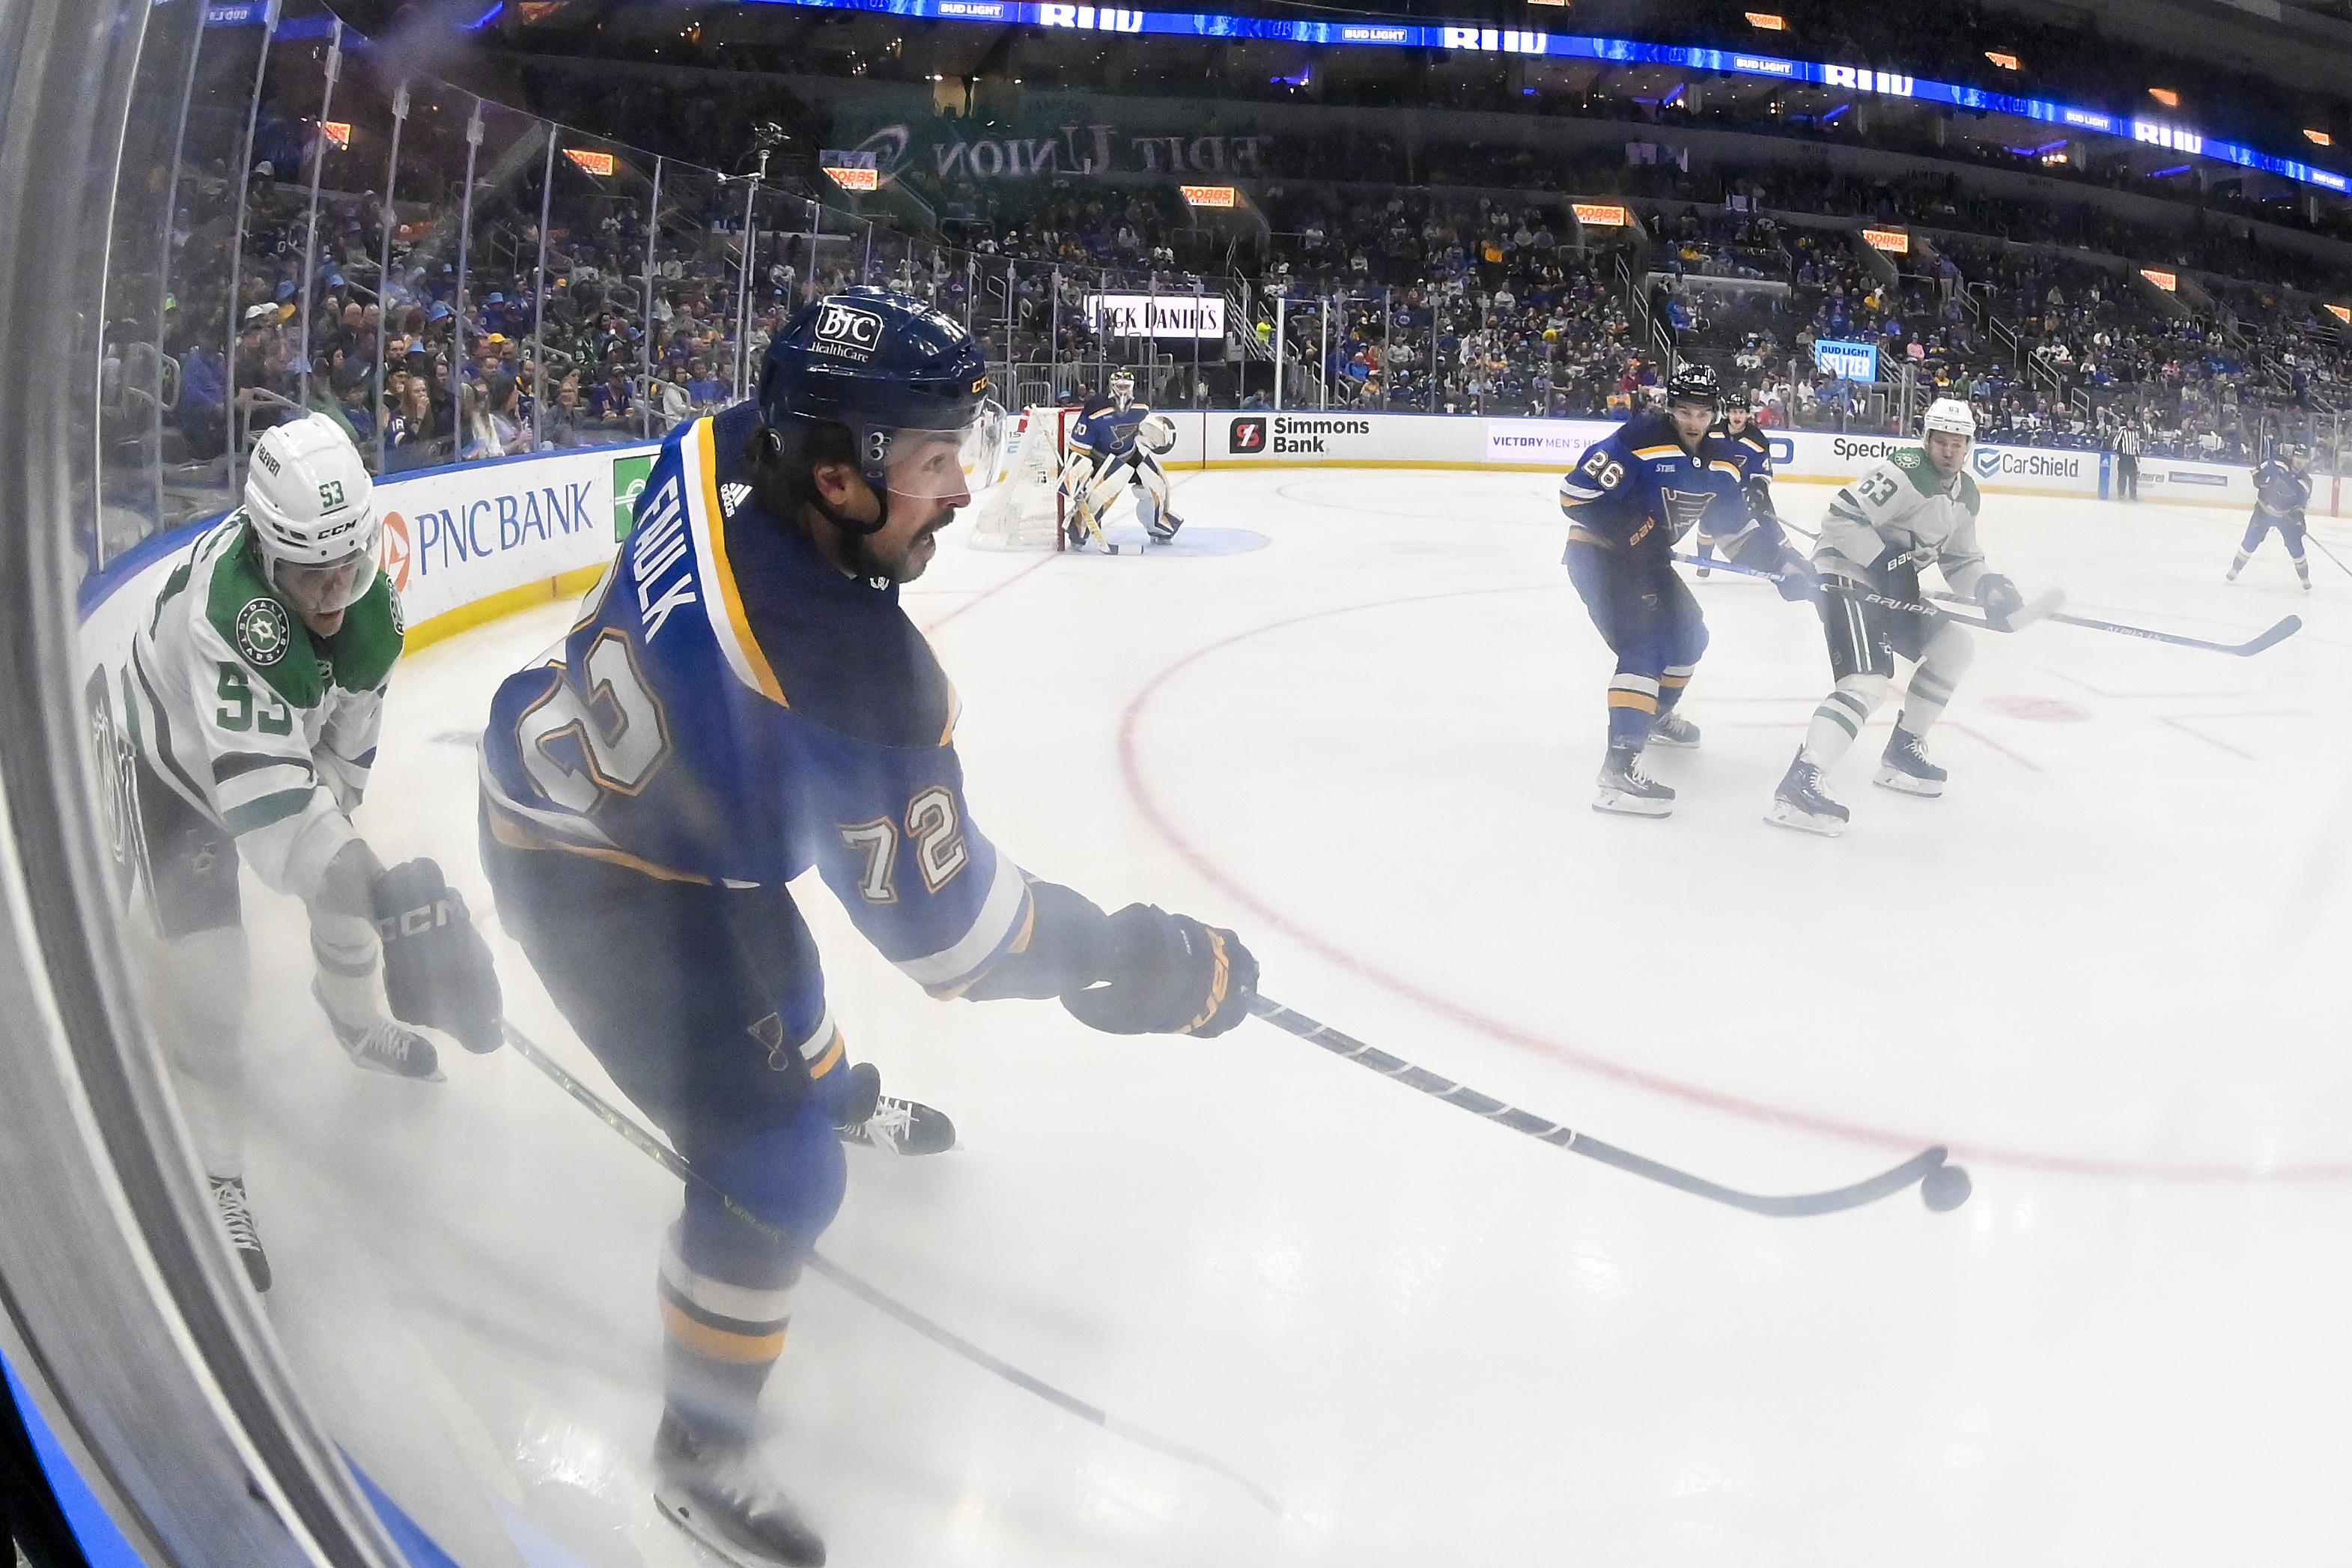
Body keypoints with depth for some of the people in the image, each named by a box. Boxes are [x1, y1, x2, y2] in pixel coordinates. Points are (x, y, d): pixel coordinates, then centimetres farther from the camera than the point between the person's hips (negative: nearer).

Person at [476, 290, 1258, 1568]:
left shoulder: (723, 450, -16)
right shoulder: (857, 682, -39)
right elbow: (945, 926, -30)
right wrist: (1159, 969, -22)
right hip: (602, 881, -9)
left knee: (774, 959, 35)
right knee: (774, 1170, -3)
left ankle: (841, 1095, 68)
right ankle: (700, 1452, 17)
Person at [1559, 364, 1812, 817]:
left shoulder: (1719, 462, 2)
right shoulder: (1639, 441, -22)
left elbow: (1738, 528, 10)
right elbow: (1576, 493, -23)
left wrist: (1783, 559, -2)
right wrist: (1629, 530, -21)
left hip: (1645, 558, 9)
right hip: (1597, 553, -9)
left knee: (1688, 635, 23)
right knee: (1646, 644, -24)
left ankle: (1656, 715, 49)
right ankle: (1620, 765, -34)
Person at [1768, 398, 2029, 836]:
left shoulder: (1966, 495, 11)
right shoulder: (1904, 471, -18)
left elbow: (1960, 559, 18)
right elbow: (1841, 517, -24)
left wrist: (1988, 586, -2)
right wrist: (1887, 559, -27)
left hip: (1891, 584, 10)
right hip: (1846, 574, -10)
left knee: (1953, 649, 16)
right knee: (1869, 681, -26)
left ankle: (1902, 753, 25)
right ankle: (1799, 785, -36)